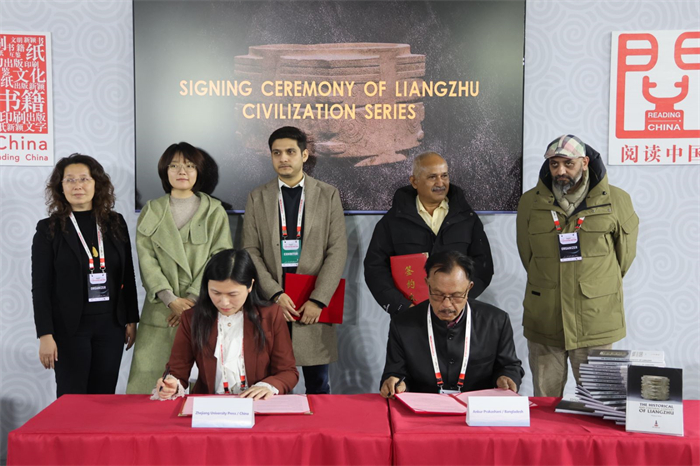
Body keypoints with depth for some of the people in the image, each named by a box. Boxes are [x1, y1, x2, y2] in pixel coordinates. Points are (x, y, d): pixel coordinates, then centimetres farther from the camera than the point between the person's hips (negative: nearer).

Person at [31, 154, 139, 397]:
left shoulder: (115, 223, 7)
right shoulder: (49, 229, -1)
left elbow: (128, 276, 10)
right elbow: (40, 287, -4)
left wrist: (132, 320, 7)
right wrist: (45, 335, -10)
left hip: (111, 325, 3)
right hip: (69, 327, -3)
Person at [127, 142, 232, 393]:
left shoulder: (214, 210, 8)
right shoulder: (151, 211, 11)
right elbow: (146, 259, 3)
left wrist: (193, 298, -10)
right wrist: (171, 300, -10)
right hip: (161, 308, 1)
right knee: (148, 377, -4)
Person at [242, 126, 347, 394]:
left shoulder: (328, 195, 6)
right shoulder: (257, 198, 9)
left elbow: (338, 251, 0)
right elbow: (250, 251, 3)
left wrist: (318, 300, -10)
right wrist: (275, 294, -10)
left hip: (314, 306, 0)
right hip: (272, 303, 1)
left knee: (318, 386, 8)